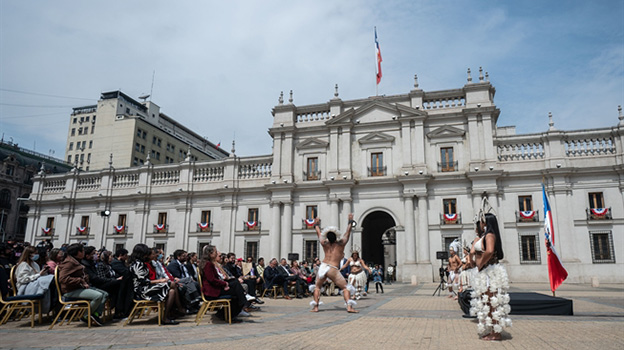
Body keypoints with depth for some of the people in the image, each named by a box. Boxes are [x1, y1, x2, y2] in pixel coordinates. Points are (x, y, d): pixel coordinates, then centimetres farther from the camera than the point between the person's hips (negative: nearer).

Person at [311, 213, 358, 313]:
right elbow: (348, 232, 15)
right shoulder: (341, 243, 3)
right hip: (333, 269, -3)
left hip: (323, 266, 3)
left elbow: (318, 233, 27)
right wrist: (350, 221, 28)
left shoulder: (324, 244, 11)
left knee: (317, 287, 21)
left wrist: (317, 224, 45)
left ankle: (315, 307, 10)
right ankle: (349, 307, -14)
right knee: (345, 287, 3)